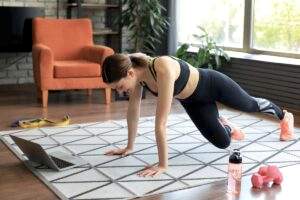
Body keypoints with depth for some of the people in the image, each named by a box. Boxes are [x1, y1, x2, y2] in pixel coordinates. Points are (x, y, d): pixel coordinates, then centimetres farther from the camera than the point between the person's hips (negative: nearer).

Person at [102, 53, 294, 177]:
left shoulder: (163, 71, -46)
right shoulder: (135, 67, -24)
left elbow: (160, 124, -45)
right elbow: (133, 109, -12)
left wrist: (163, 165, -42)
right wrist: (129, 147, -6)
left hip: (212, 85, -5)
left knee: (250, 105, 24)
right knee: (222, 143, 7)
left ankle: (284, 115, 57)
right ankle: (225, 125, 45)